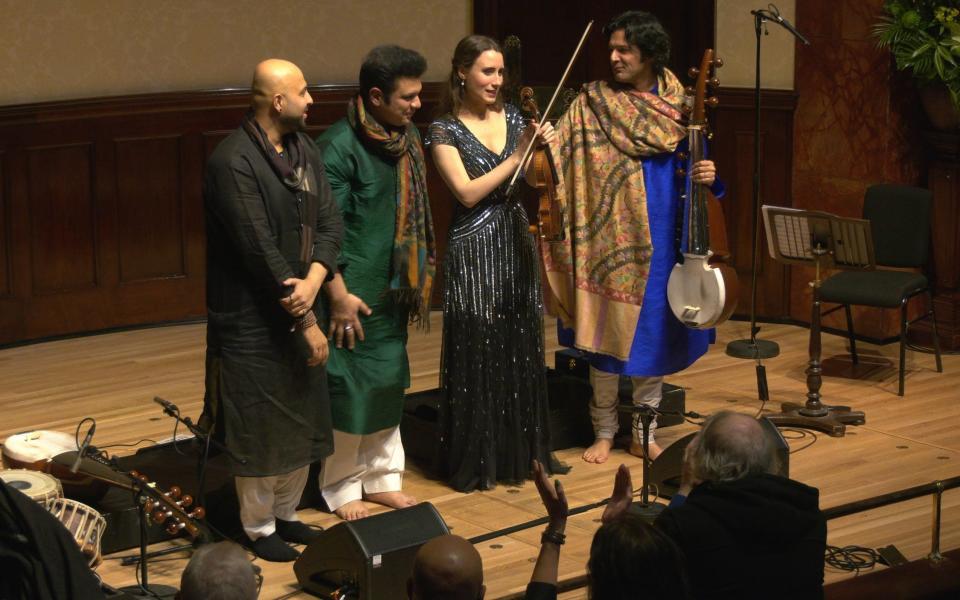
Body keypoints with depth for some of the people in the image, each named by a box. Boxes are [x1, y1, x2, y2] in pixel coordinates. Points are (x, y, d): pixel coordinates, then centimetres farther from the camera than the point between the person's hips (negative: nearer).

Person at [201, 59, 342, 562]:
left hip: (298, 308, 8)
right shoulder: (233, 163, -20)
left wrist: (313, 281, -17)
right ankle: (258, 527, 21)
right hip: (252, 318, -8)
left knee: (304, 422, 17)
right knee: (259, 429, 4)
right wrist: (306, 320, -17)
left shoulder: (303, 150, 6)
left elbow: (329, 222, 3)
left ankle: (286, 514, 33)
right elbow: (261, 251, -21)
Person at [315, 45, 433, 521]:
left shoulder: (407, 138, 4)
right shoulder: (339, 146, -18)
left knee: (388, 382, 15)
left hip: (394, 289, 7)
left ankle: (382, 478, 28)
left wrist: (418, 280, 14)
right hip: (354, 292, -7)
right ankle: (341, 488, 17)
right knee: (349, 388, 3)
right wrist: (338, 294, -18)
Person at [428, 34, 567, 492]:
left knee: (522, 351, 10)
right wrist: (517, 155, -16)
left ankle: (522, 451, 22)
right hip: (474, 252, -5)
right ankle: (474, 462, 11)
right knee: (477, 357, 0)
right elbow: (468, 193, -16)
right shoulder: (445, 130, -7)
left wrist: (544, 149, -10)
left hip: (516, 247, 5)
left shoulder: (512, 117, 7)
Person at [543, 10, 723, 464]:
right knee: (608, 331, 3)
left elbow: (691, 166, 9)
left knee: (655, 333, 9)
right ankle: (604, 431, 17)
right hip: (612, 237, -2)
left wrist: (707, 175, -12)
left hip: (662, 240, 2)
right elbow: (559, 156, -10)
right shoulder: (593, 104, -1)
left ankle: (645, 432, 21)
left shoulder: (677, 106, 4)